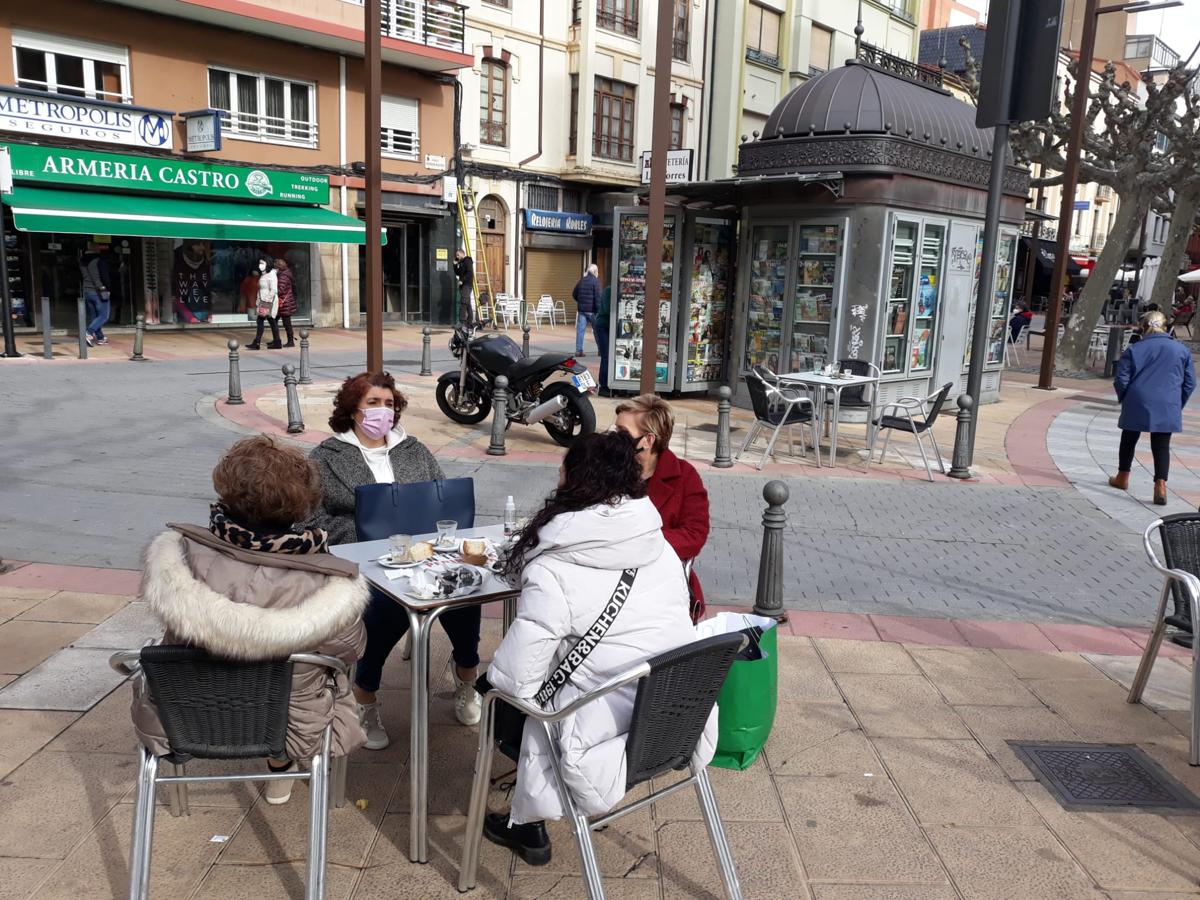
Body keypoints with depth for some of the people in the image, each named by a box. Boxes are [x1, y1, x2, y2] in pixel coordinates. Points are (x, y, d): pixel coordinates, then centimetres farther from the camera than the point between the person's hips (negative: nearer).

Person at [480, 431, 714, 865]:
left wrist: (488, 676, 7)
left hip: (619, 744, -6)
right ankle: (528, 826, 32)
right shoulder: (661, 548, 1)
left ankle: (528, 826, 30)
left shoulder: (552, 573, -17)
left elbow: (516, 678, -17)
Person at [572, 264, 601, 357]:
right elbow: (597, 296, -15)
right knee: (597, 330, 7)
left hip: (581, 309, 5)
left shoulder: (582, 280, 10)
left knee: (580, 330, 3)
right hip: (592, 310, -5)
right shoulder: (595, 281, -9)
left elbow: (574, 294, 16)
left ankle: (579, 350, -1)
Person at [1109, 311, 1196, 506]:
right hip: (1167, 409, 1)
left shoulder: (1134, 349, -1)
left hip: (1137, 404, 0)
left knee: (1129, 440, 17)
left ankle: (1122, 478, 30)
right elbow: (1190, 383, 8)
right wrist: (1178, 405, 18)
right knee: (1162, 446, 3)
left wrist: (1125, 400, 13)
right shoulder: (1181, 350, 5)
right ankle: (1160, 485, -12)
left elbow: (1121, 380, -3)